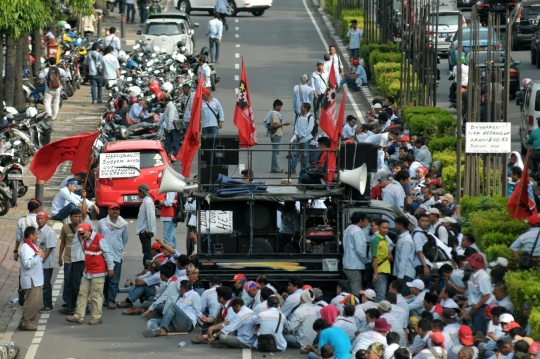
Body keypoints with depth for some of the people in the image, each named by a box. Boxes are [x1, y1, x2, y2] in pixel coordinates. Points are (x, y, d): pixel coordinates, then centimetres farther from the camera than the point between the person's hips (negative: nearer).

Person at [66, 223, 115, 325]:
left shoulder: (99, 239, -17)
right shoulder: (84, 240, 8)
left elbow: (107, 254, -14)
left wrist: (110, 268, -11)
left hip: (98, 273, -8)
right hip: (87, 272, 8)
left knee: (96, 295, -3)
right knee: (82, 293, 7)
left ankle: (97, 317, 5)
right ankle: (79, 316, 10)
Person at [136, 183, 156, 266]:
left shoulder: (147, 202, -17)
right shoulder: (145, 201, 14)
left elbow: (151, 217, -22)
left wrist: (151, 231, -21)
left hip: (145, 231, -11)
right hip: (143, 231, 11)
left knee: (147, 252, -8)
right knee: (146, 251, 14)